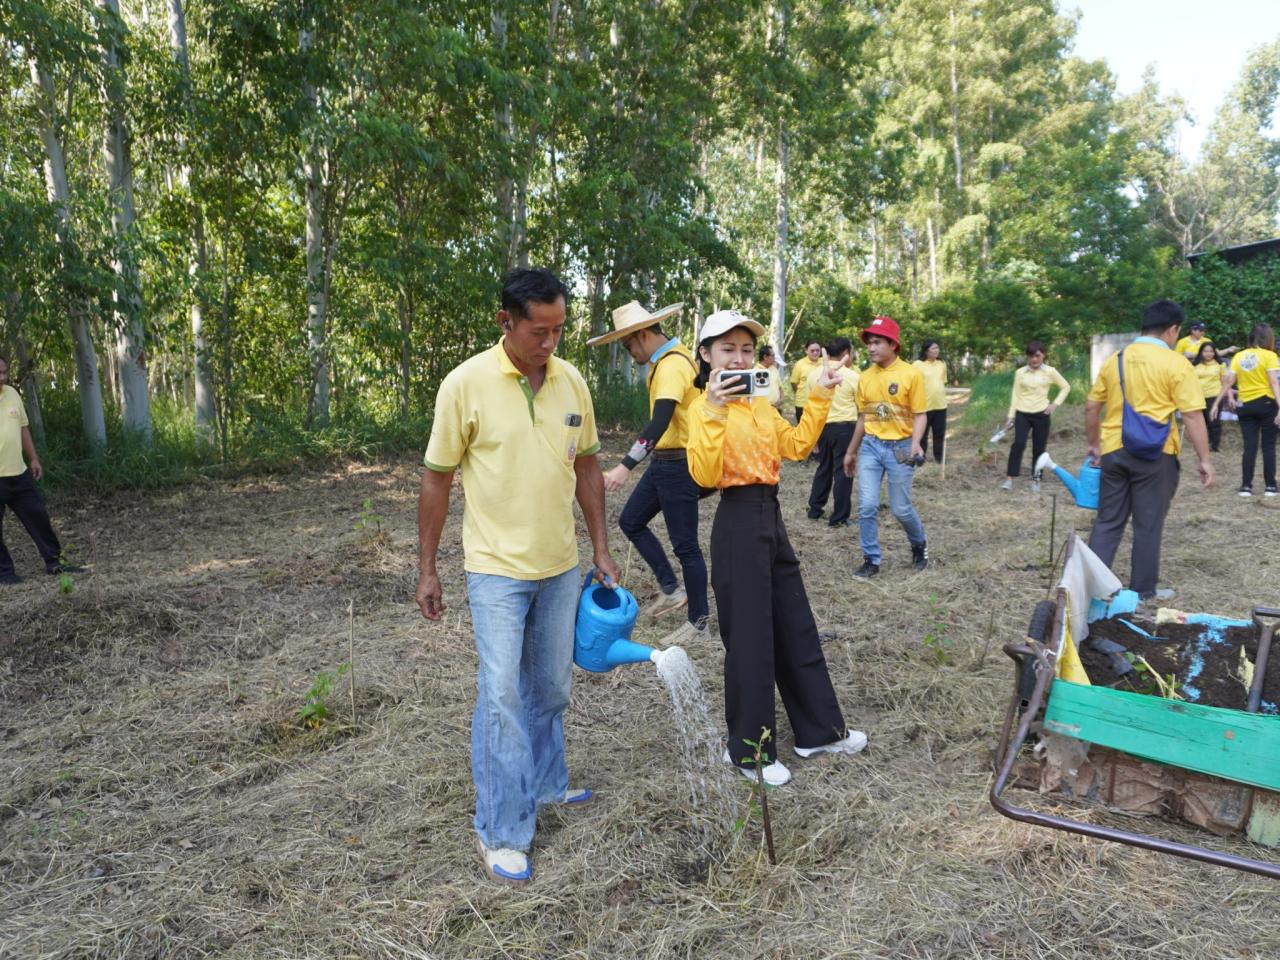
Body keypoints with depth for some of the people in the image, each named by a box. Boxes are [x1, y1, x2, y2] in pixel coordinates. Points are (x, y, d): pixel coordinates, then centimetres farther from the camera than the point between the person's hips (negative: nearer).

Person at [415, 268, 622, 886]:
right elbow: (437, 479, -6)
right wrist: (427, 569, -4)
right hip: (497, 568, -5)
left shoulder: (571, 382, 1)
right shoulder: (466, 384, -13)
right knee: (501, 697, -4)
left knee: (550, 689, 17)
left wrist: (601, 550, 9)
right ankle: (500, 832, 11)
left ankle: (545, 785, 38)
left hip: (560, 566, 5)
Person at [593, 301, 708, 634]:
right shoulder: (669, 359, 11)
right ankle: (671, 589, 18)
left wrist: (626, 466, -38)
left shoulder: (672, 365, -21)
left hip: (678, 465, -10)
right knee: (630, 521, 13)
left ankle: (699, 621, 11)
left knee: (685, 545, -1)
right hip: (665, 461, 10)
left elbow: (659, 423, -33)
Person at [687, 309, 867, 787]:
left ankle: (818, 729, 32)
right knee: (749, 637, 1)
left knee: (797, 627, 16)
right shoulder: (704, 409, -11)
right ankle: (749, 750, 18)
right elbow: (705, 475, -22)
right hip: (738, 522, -8)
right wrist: (714, 414, -31)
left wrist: (819, 398, 9)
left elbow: (797, 445, 16)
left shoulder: (761, 405, 12)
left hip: (771, 518, 8)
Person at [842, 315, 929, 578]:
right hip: (870, 446, 4)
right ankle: (871, 560, 13)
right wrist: (851, 452, 18)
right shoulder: (865, 377, 5)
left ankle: (919, 544, 35)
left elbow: (919, 415, -7)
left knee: (901, 508, 5)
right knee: (866, 506, -1)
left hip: (899, 447, -4)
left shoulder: (911, 374, -8)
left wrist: (915, 443, -24)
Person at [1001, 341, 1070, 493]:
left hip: (1041, 414, 0)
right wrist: (1010, 416, 1)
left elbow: (1065, 387, 11)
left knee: (1039, 448, 4)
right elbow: (1015, 395, 5)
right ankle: (1009, 478, -15)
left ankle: (1036, 480, 18)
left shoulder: (1050, 372, 1)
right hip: (1022, 414, 0)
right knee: (1018, 443, -18)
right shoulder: (1020, 372, 2)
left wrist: (1056, 404, 0)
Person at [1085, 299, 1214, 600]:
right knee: (1148, 524, 7)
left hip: (1114, 451, 4)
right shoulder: (1176, 363, -7)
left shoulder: (1115, 359, 7)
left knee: (1107, 520, 11)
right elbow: (1192, 416, -10)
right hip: (1155, 454, -4)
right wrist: (1205, 459, -5)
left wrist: (1094, 444, 22)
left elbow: (1091, 407, 11)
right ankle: (1143, 590, 16)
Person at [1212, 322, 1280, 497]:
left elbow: (1228, 382, 1)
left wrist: (1216, 404, 5)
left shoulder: (1239, 356, 4)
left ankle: (1246, 486, 2)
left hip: (1245, 406, 3)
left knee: (1250, 447, 5)